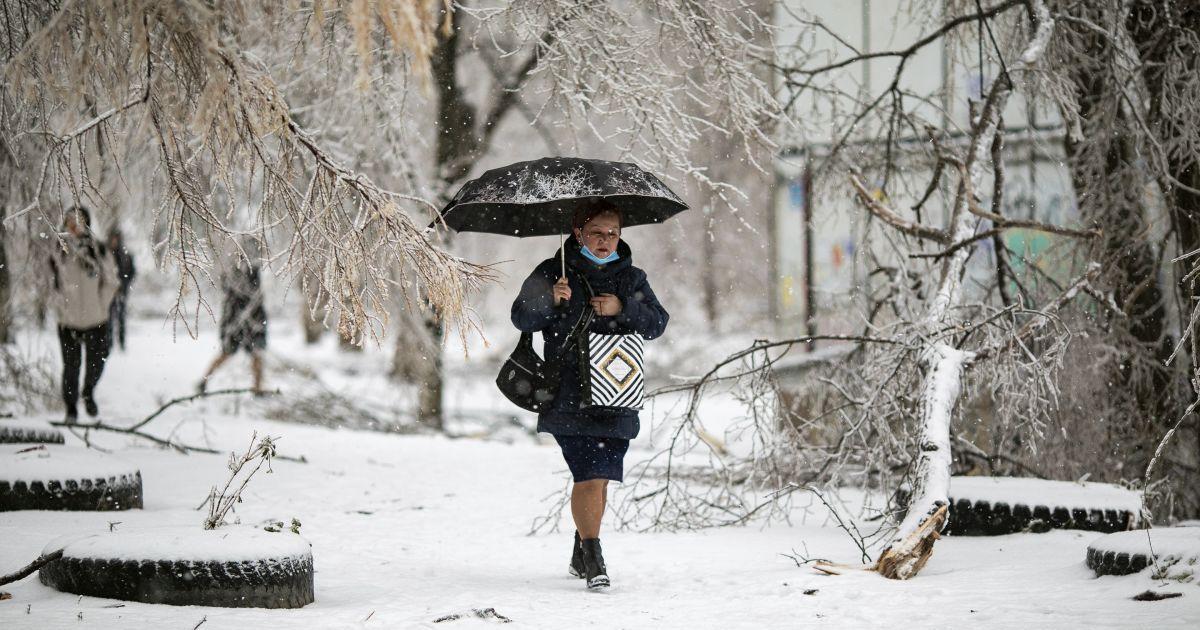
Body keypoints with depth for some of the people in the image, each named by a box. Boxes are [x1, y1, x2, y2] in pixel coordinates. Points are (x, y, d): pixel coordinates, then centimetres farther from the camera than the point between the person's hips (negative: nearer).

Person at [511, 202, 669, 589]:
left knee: (601, 478, 9)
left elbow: (657, 323, 8)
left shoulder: (631, 279, 15)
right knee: (589, 476, -14)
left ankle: (580, 556, 24)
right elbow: (522, 318, 1)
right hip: (569, 395, -4)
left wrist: (621, 309, -10)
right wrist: (551, 300, -19)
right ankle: (592, 558, -11)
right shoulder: (553, 273, 5)